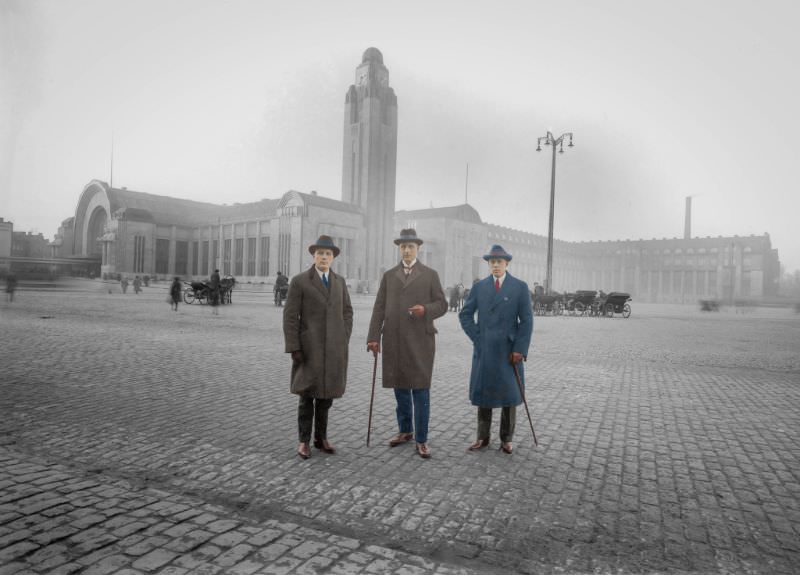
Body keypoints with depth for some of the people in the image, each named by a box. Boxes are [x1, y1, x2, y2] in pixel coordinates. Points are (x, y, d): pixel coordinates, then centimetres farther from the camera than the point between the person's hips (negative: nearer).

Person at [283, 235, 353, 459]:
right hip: (309, 347, -4)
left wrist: (344, 341, 3)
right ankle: (304, 441, 14)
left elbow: (347, 312, 13)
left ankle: (321, 438, 23)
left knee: (326, 393, 11)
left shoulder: (339, 281, 9)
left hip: (334, 348, 4)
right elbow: (290, 317, -8)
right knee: (307, 394, 0)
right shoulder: (299, 281, -6)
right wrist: (294, 349, -13)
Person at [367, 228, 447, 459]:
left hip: (420, 340, -2)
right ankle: (405, 431, 28)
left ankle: (421, 440, 7)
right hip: (394, 340, 3)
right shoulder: (389, 275, 10)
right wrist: (373, 337, -3)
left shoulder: (430, 275, 5)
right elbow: (379, 308, 5)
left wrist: (425, 309, -17)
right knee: (400, 388, 12)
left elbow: (442, 305, 3)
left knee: (420, 389, -2)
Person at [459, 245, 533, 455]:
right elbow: (465, 315, 9)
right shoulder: (479, 287, 5)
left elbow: (526, 321, -5)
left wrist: (520, 349, -11)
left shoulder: (520, 287, -1)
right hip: (484, 349, 2)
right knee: (483, 392, 6)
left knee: (509, 393, 5)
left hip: (509, 350, -2)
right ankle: (482, 437, 18)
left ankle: (506, 439, 18)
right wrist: (477, 338, -2)